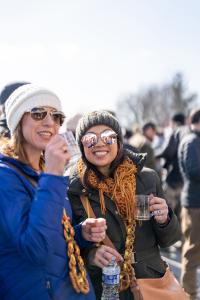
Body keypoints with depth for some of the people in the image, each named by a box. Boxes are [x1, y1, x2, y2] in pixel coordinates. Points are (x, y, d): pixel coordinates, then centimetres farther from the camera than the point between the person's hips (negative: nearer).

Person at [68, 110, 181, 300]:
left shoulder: (147, 178, -4)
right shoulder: (72, 189, -11)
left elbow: (168, 240, 5)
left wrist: (164, 221, -16)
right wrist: (89, 255, -26)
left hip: (151, 282, 2)